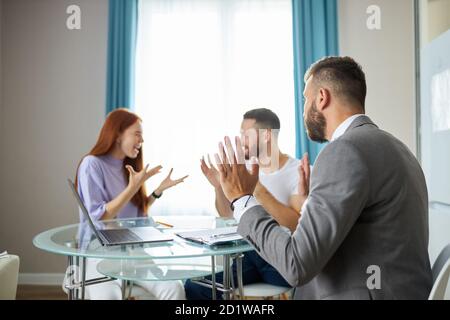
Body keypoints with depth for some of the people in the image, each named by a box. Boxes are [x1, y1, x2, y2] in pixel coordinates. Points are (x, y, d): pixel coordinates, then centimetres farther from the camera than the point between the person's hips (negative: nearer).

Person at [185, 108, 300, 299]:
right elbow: (227, 216, 13)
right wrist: (218, 186, -5)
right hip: (252, 254, 5)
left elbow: (298, 225, -21)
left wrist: (259, 190, -28)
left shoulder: (300, 171, -9)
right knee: (193, 287, -15)